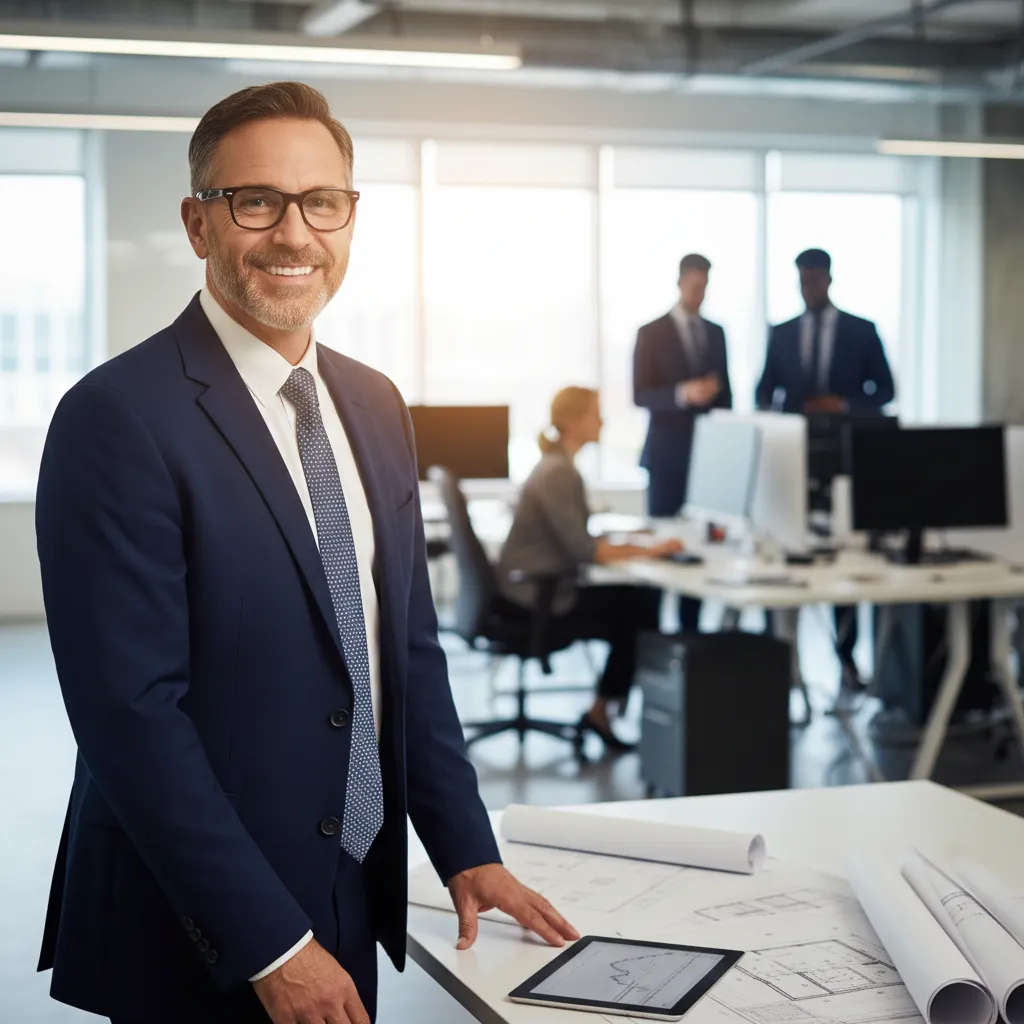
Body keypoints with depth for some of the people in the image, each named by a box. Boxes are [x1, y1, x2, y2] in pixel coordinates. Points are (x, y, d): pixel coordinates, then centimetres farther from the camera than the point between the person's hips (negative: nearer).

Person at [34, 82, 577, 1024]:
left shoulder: (377, 407, 7)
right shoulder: (119, 417, -16)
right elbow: (132, 714, -20)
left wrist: (467, 849, 4)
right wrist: (272, 945, -19)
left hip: (357, 902, 7)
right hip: (197, 945, -6)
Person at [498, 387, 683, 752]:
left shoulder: (560, 466, 11)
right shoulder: (558, 473, -20)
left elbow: (578, 540, 13)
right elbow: (583, 550, -23)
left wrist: (626, 544, 2)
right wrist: (649, 551, -17)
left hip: (541, 588, 9)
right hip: (535, 600, -9)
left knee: (645, 599, 4)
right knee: (638, 611, -4)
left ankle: (606, 708, 9)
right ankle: (601, 711, 11)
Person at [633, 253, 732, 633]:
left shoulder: (716, 333, 12)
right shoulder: (651, 332, -3)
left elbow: (725, 392, 16)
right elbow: (640, 395, -10)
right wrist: (682, 393, -25)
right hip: (668, 454, -4)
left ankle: (690, 625, 9)